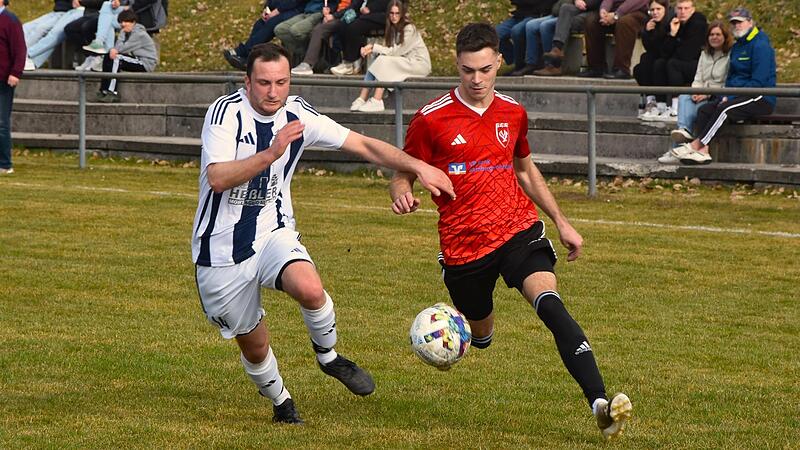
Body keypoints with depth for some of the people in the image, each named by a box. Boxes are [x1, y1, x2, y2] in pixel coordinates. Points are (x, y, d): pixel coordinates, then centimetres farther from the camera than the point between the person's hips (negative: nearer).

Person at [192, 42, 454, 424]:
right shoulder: (226, 112, -16)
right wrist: (271, 154, -39)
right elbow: (217, 178, -29)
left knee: (310, 289, -29)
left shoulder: (298, 115, -4)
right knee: (253, 345, 6)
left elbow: (363, 145, 3)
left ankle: (328, 357, 1)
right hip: (222, 250, -2)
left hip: (273, 233, 2)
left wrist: (419, 167, -6)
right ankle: (279, 401, 38)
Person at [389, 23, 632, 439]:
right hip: (462, 244, -1)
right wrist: (402, 195, -22)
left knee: (549, 303, -25)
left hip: (518, 229, 1)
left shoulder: (513, 113, 7)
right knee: (479, 334, 13)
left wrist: (561, 222, 21)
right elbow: (402, 174, 3)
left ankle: (600, 403, -39)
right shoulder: (431, 119, -5)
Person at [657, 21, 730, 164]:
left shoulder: (730, 56, -1)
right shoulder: (705, 54, 24)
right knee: (684, 97, -28)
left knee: (693, 110, -31)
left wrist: (707, 94, -17)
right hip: (702, 96, 6)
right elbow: (698, 78, 17)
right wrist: (696, 92, -6)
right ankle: (684, 130, -49)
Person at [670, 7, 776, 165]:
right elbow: (731, 77, 23)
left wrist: (731, 97, -17)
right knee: (704, 110, -9)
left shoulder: (760, 46, -12)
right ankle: (703, 152, -26)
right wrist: (726, 96, 2)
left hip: (761, 100, -9)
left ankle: (696, 145, -28)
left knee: (724, 110, -30)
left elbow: (758, 82, -18)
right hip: (738, 97, 9)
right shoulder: (736, 47, 17)